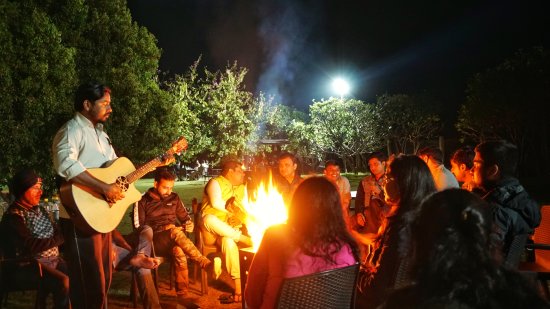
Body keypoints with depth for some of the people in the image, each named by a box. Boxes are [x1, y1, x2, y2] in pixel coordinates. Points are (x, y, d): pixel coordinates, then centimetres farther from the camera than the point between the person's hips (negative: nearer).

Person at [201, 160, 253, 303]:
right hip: (211, 230, -3)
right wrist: (233, 208, -9)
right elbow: (216, 203, -21)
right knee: (209, 219, -39)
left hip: (230, 229, 3)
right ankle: (243, 239, -29)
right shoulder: (215, 182, -3)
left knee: (228, 240, -35)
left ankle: (238, 285, -38)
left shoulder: (242, 188, 16)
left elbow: (245, 211, 7)